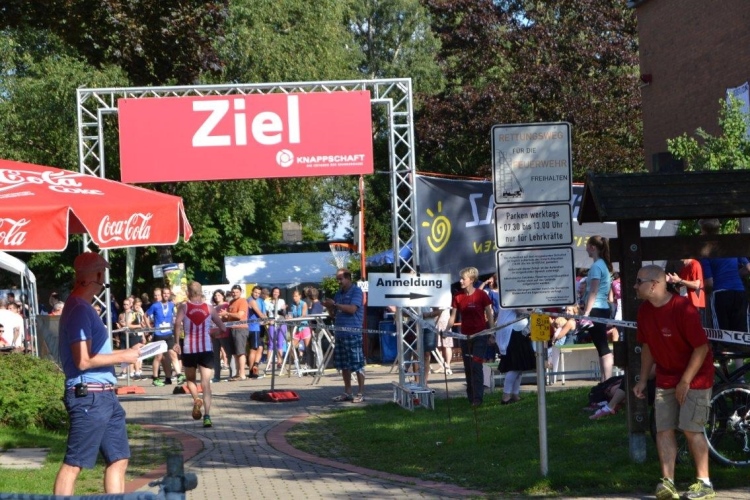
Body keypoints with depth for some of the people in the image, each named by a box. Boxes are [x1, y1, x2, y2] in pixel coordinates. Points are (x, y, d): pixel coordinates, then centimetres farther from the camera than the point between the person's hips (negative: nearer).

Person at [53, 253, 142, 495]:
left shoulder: (84, 307, 16)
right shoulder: (79, 309, -15)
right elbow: (83, 361, -20)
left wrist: (125, 353, 16)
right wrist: (123, 356, -11)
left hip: (104, 395, 10)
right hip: (89, 395, -10)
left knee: (118, 458, 12)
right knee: (74, 463, -4)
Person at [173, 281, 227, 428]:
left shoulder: (183, 306, 1)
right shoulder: (209, 308, 6)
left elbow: (177, 323, -16)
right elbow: (223, 329, 7)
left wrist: (176, 342, -9)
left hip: (189, 348, 0)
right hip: (206, 348, 0)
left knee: (190, 379, 22)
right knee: (206, 383, -3)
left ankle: (196, 400, -6)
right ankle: (207, 416, -16)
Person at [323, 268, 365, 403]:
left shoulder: (356, 291, -4)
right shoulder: (339, 293, 18)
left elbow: (352, 309, -17)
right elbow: (334, 314, 21)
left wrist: (335, 304, -13)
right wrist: (328, 307, 1)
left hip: (352, 332, -8)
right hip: (339, 332, 8)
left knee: (357, 364, -6)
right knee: (344, 365, 10)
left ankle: (361, 393, -3)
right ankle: (347, 393, 16)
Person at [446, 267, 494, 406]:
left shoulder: (481, 295, -7)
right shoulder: (458, 297, 2)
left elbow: (489, 316, -2)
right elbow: (453, 317, 5)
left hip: (480, 336, -4)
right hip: (465, 336, 4)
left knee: (476, 366, -11)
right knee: (468, 368, 8)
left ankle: (477, 398, -11)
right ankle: (471, 396, 17)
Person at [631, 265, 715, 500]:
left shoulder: (683, 308, -23)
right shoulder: (645, 311, 0)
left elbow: (701, 347, -20)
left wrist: (686, 381, -19)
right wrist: (642, 380, 9)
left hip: (694, 376, -7)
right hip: (666, 378, 7)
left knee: (691, 429, -9)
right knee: (663, 429, -2)